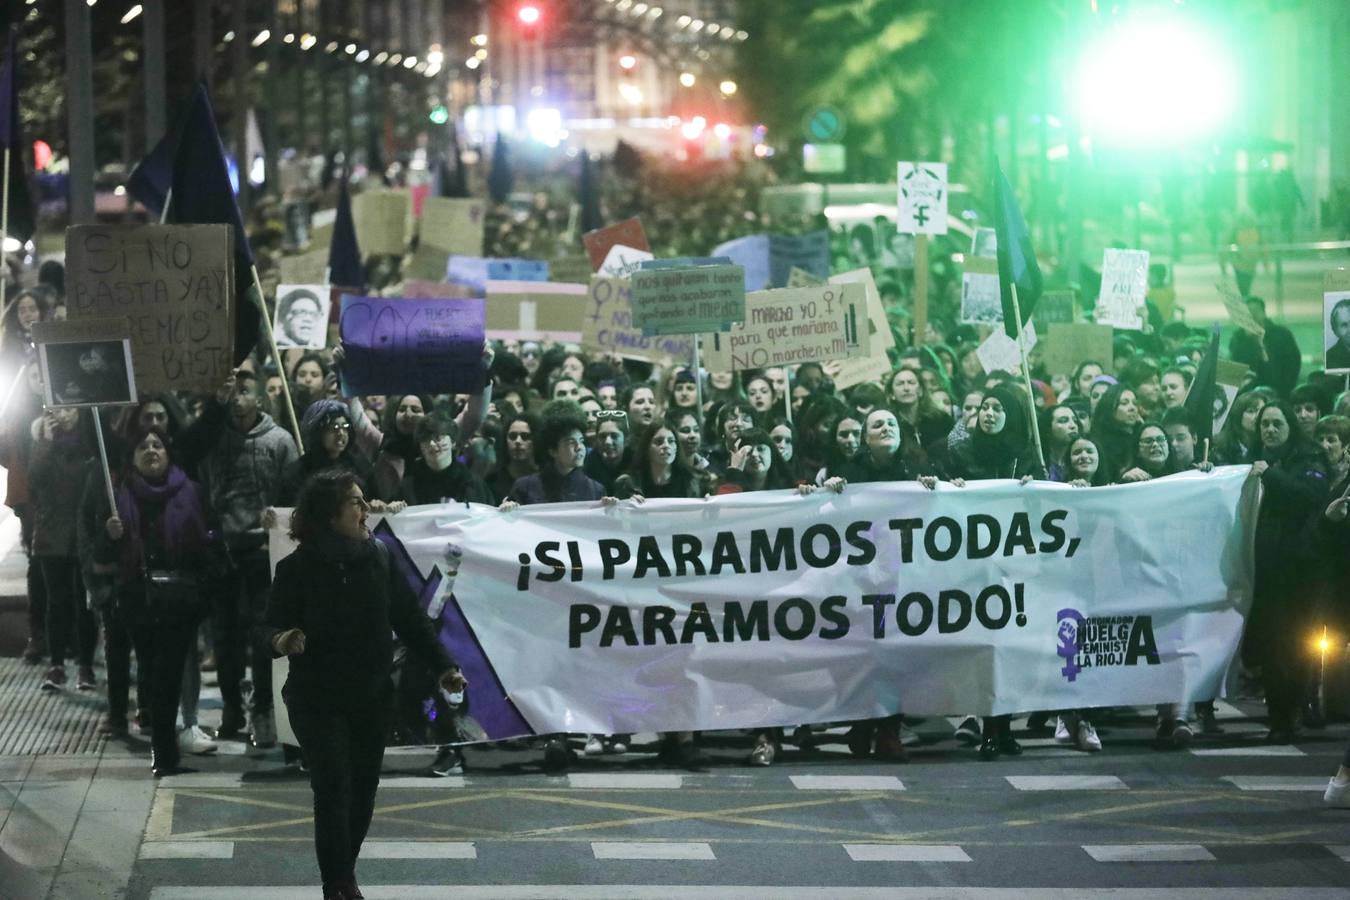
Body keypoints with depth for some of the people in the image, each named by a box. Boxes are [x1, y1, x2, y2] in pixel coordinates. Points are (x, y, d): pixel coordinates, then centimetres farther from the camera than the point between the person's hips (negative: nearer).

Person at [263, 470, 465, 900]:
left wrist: (442, 665, -5)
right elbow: (270, 625, -11)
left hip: (371, 697, 4)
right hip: (318, 700, -4)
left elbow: (409, 616, 2)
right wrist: (280, 640, -35)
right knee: (333, 791, -8)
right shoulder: (298, 568, -13)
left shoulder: (379, 557, -2)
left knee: (363, 791, 10)